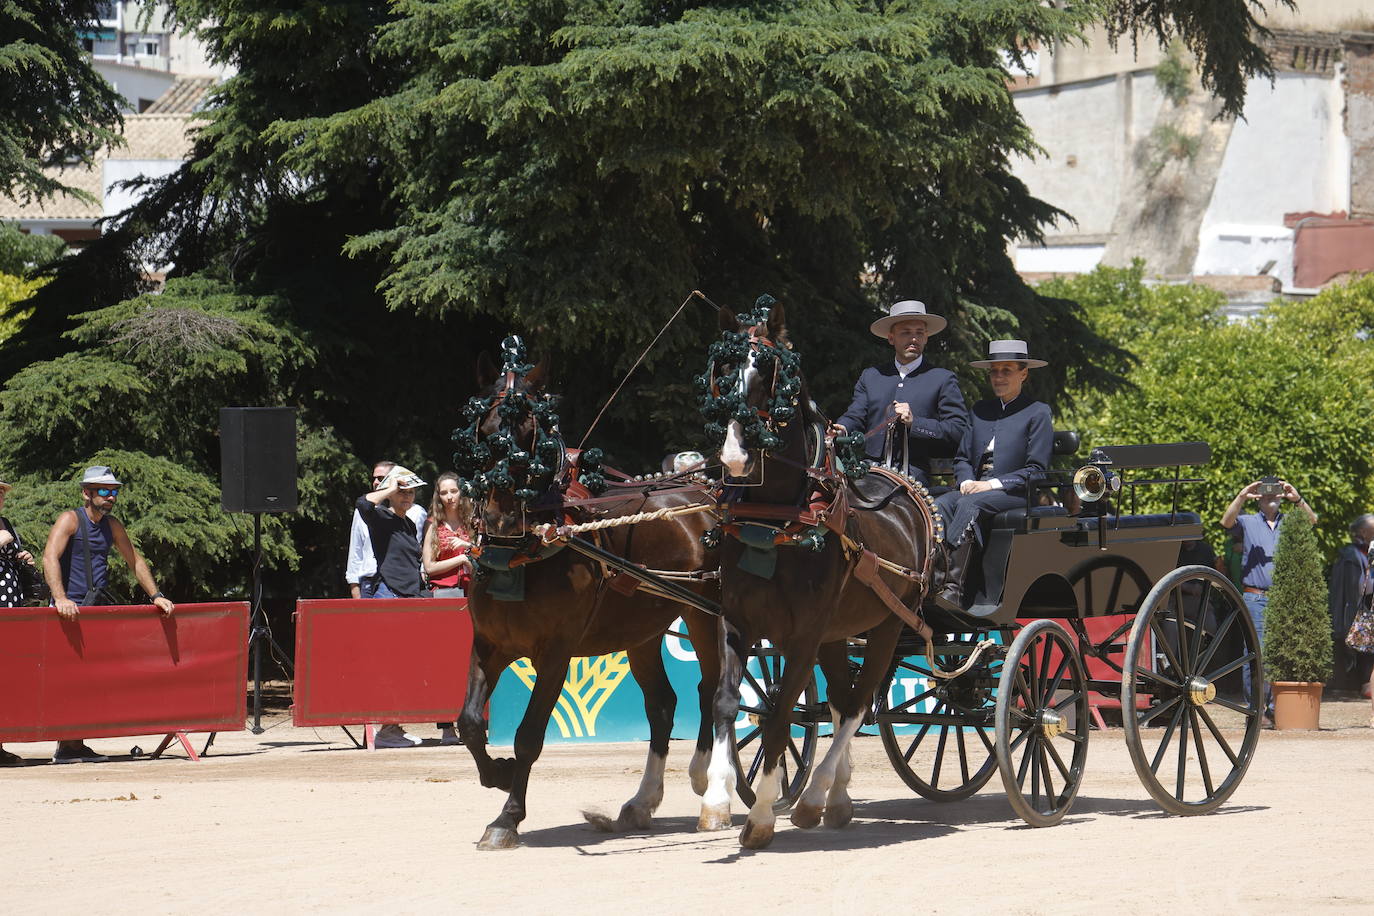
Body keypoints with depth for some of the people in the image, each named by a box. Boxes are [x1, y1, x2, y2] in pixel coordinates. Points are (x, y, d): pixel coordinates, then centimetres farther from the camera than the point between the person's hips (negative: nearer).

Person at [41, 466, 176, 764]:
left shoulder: (112, 526, 14)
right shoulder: (70, 520, -8)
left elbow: (135, 561, 22)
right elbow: (50, 557, -21)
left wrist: (155, 595, 12)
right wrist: (60, 598, -33)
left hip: (95, 611, 7)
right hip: (69, 610, -7)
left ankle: (77, 745, 4)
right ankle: (66, 747, -12)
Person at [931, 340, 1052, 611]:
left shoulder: (1038, 413, 5)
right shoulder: (980, 410, 23)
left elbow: (1036, 469, -3)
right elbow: (962, 458, 21)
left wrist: (993, 484, -14)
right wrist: (966, 481, -2)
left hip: (1016, 494, -5)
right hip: (974, 489, 5)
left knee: (969, 505, -35)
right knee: (939, 507, -28)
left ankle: (952, 588, -48)